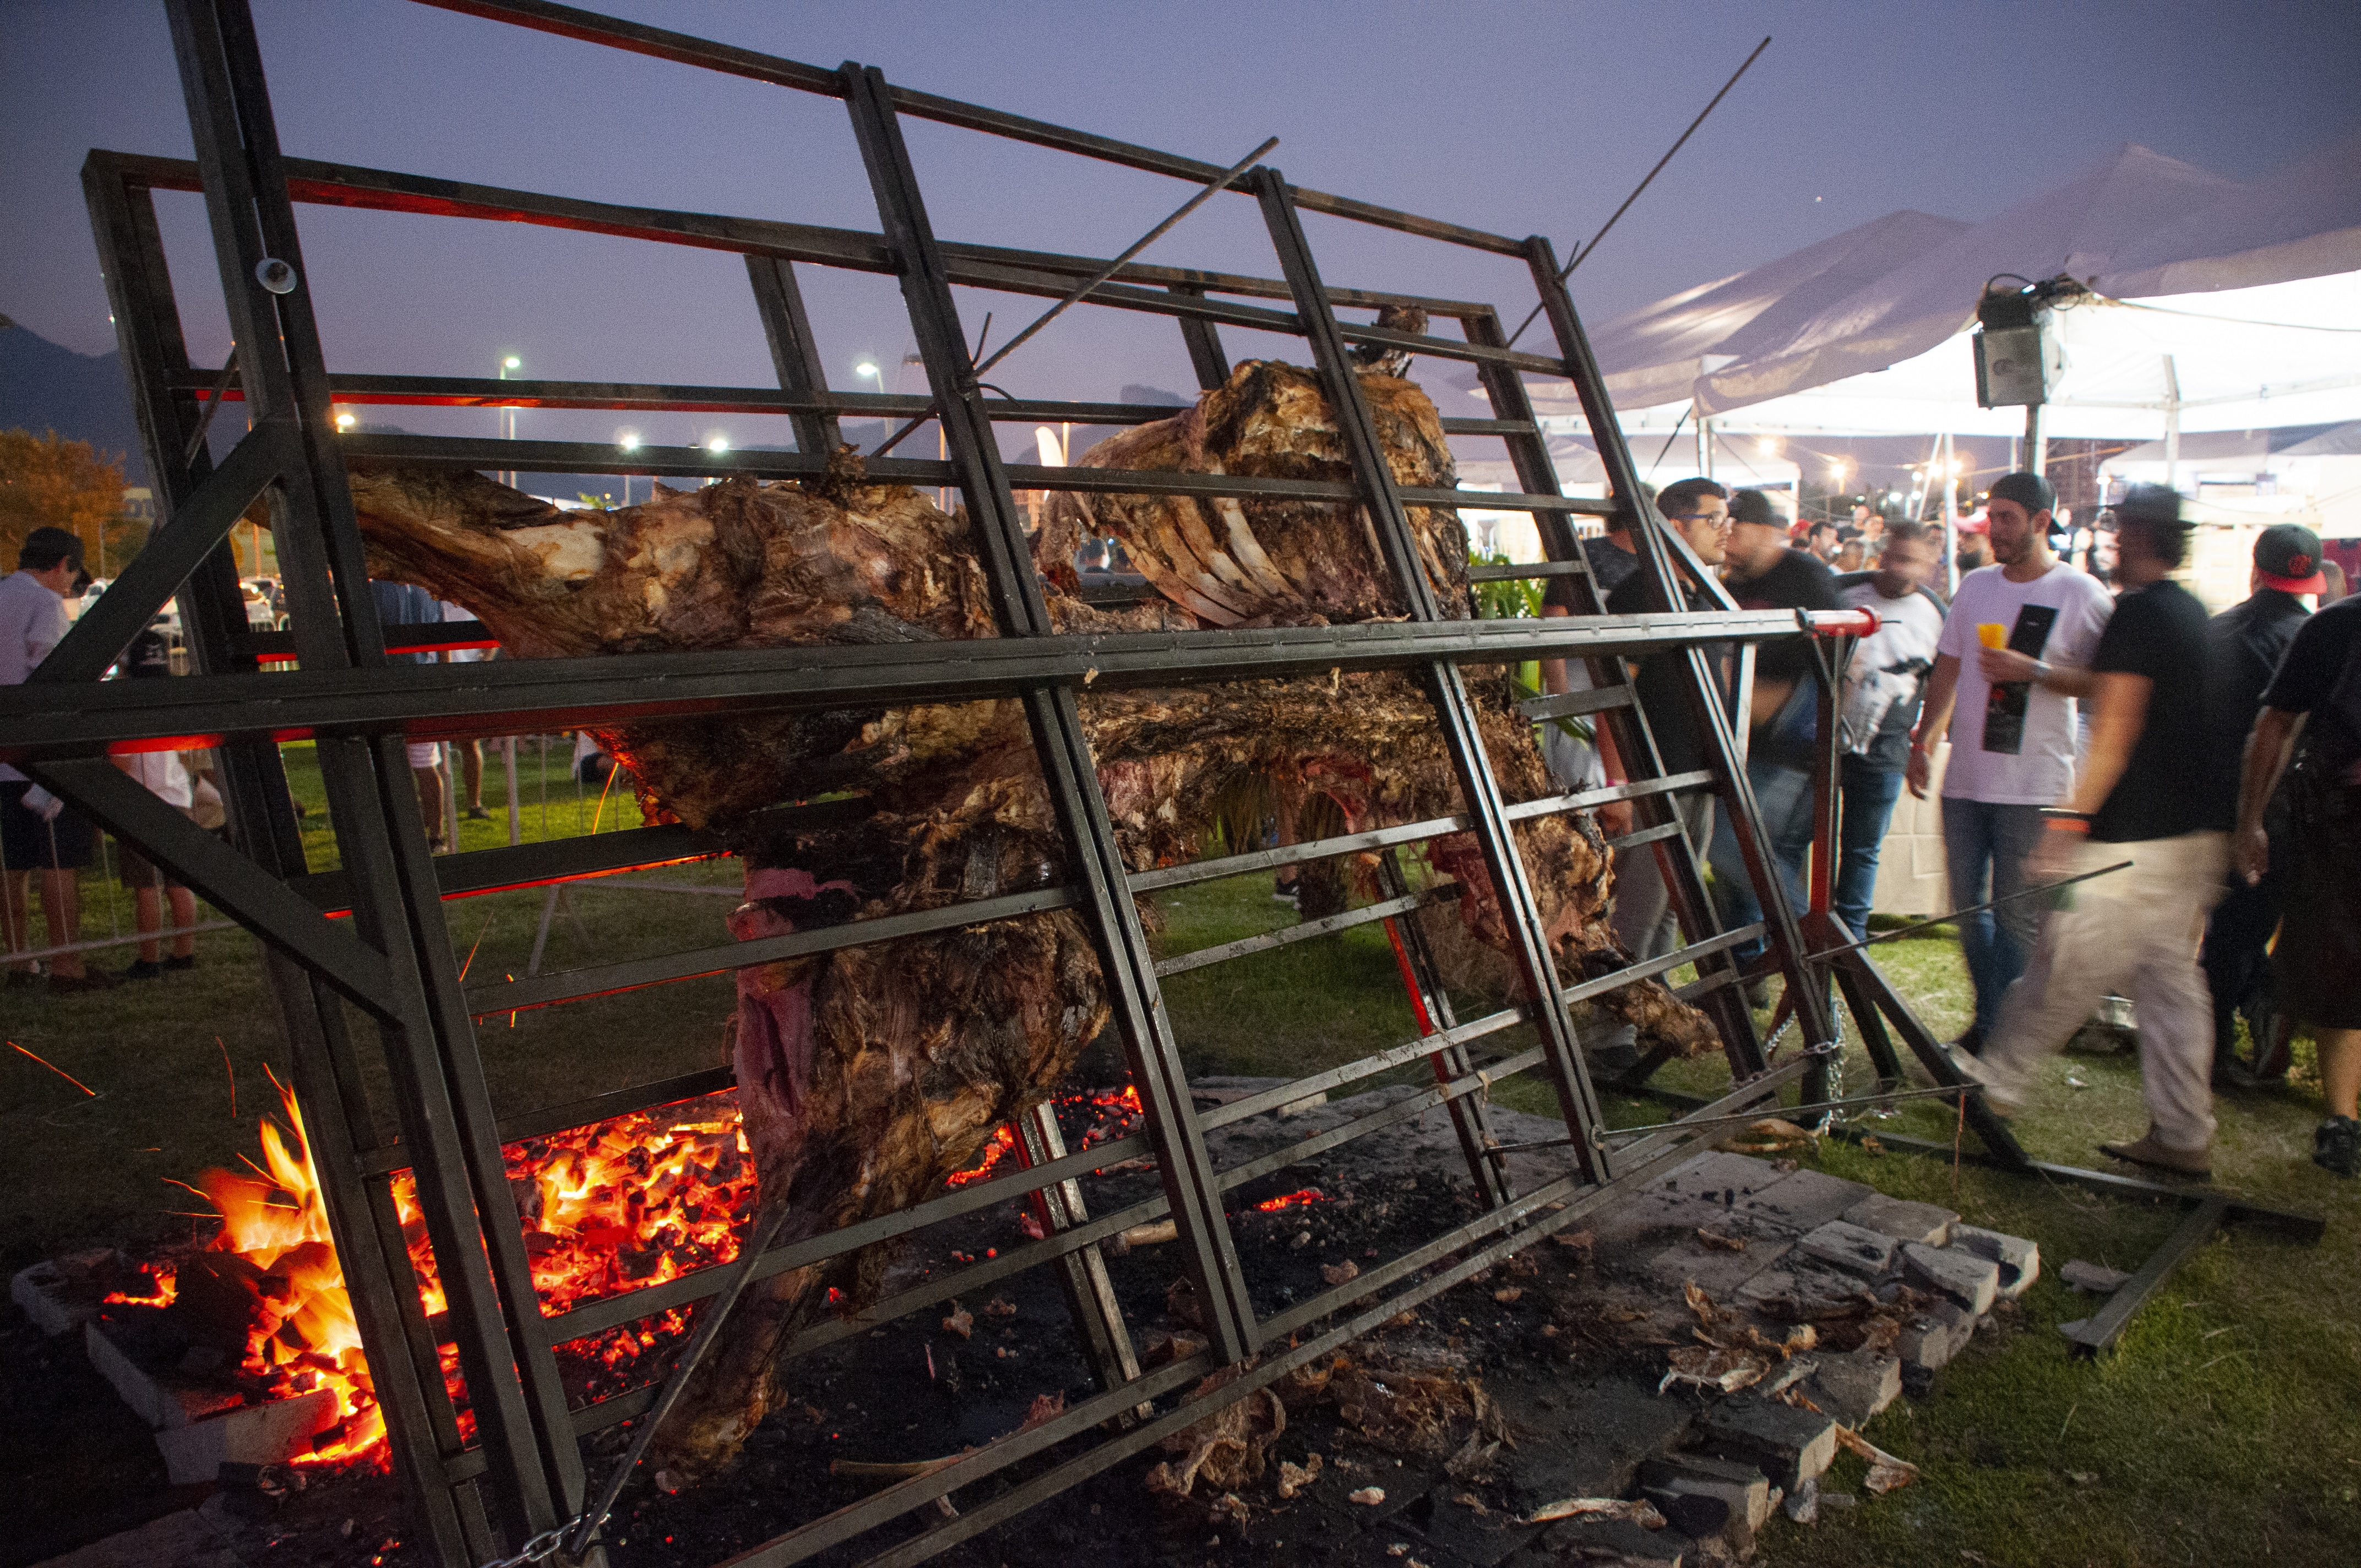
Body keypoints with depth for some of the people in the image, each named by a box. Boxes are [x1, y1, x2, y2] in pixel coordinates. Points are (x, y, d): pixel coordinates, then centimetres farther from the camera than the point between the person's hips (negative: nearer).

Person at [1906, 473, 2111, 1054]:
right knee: (1969, 906, 12)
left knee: (2017, 913, -2)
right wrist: (1923, 742, 11)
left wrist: (2033, 671, -20)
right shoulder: (1975, 586, 11)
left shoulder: (2082, 594, -5)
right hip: (1965, 777, 5)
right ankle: (1988, 1022, 27)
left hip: (2033, 786, -5)